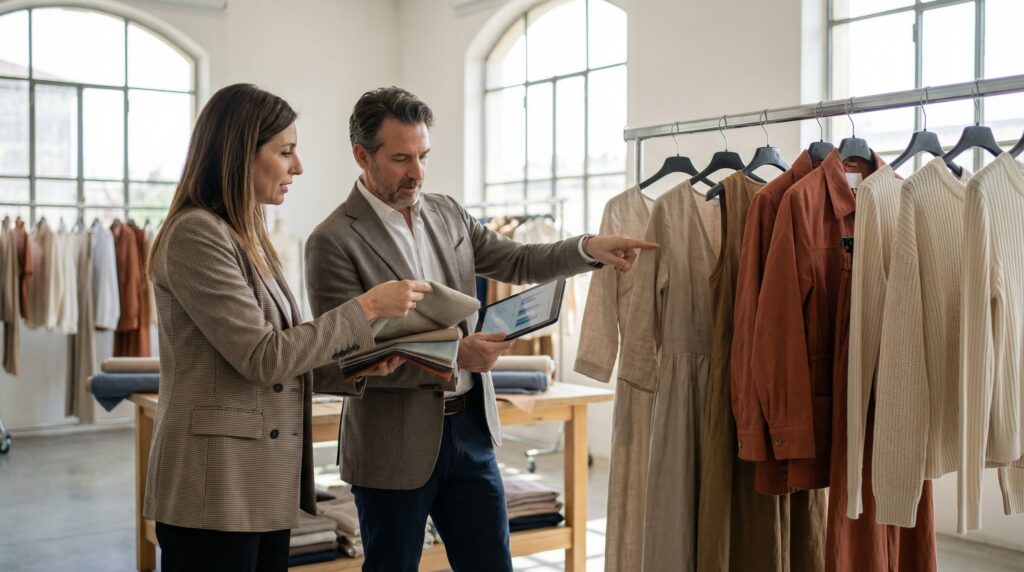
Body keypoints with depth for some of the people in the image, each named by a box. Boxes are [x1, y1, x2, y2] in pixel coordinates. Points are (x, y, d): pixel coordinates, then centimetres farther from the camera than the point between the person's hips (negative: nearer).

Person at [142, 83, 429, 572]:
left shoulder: (245, 236, 13)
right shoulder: (196, 234, -15)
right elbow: (262, 357, -19)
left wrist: (355, 355, 1)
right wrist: (366, 308, -14)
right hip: (215, 488, -9)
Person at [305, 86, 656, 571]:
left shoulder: (446, 213, 7)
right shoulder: (334, 241, -14)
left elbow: (516, 263, 15)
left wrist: (589, 248, -4)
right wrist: (452, 355, -23)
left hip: (469, 427, 6)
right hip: (396, 445, -5)